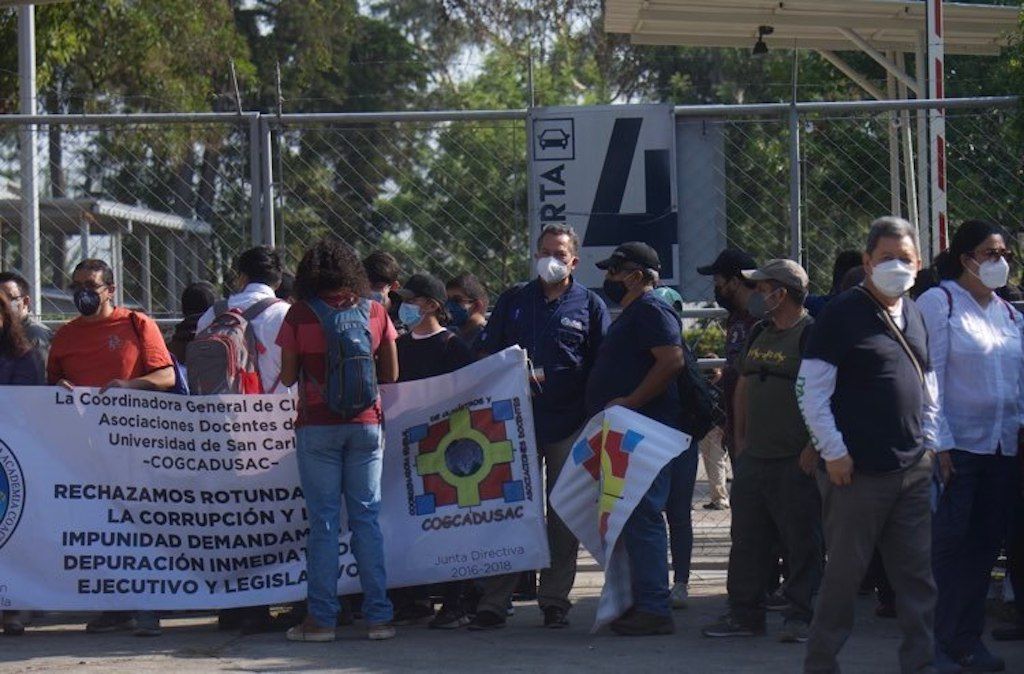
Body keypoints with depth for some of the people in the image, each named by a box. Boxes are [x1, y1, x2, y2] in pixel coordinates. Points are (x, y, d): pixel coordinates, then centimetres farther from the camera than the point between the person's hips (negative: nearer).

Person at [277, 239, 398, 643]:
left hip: (317, 425, -2)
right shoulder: (374, 311, 4)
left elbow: (287, 377, 1)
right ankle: (378, 616, 5)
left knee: (323, 521, 1)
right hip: (366, 424, 2)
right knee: (367, 518, 6)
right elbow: (390, 375, 8)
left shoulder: (299, 314, -2)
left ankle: (321, 617, 1)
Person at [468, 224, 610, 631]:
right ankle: (494, 602, 2)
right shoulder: (513, 300, 12)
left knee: (563, 515, 4)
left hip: (569, 425, -1)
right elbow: (486, 355, 13)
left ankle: (555, 599, 12)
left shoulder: (590, 306, 6)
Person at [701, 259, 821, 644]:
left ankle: (799, 617, 4)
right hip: (753, 455, 8)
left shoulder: (810, 334, -11)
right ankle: (745, 614, 18)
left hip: (795, 461, -8)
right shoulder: (760, 333, 15)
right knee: (747, 539, 11)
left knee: (801, 543, -1)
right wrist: (740, 438, 17)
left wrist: (812, 449, -19)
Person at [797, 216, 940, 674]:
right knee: (844, 572, 1)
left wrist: (931, 439, 13)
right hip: (858, 470, -6)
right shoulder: (842, 314, -7)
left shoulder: (914, 315, 14)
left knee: (918, 571, 6)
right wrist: (833, 452, -13)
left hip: (913, 467, 6)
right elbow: (810, 390, -10)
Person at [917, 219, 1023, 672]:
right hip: (957, 447, -6)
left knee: (985, 545, 8)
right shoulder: (938, 304, -3)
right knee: (948, 544, -4)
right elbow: (929, 377, -9)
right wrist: (937, 441, -15)